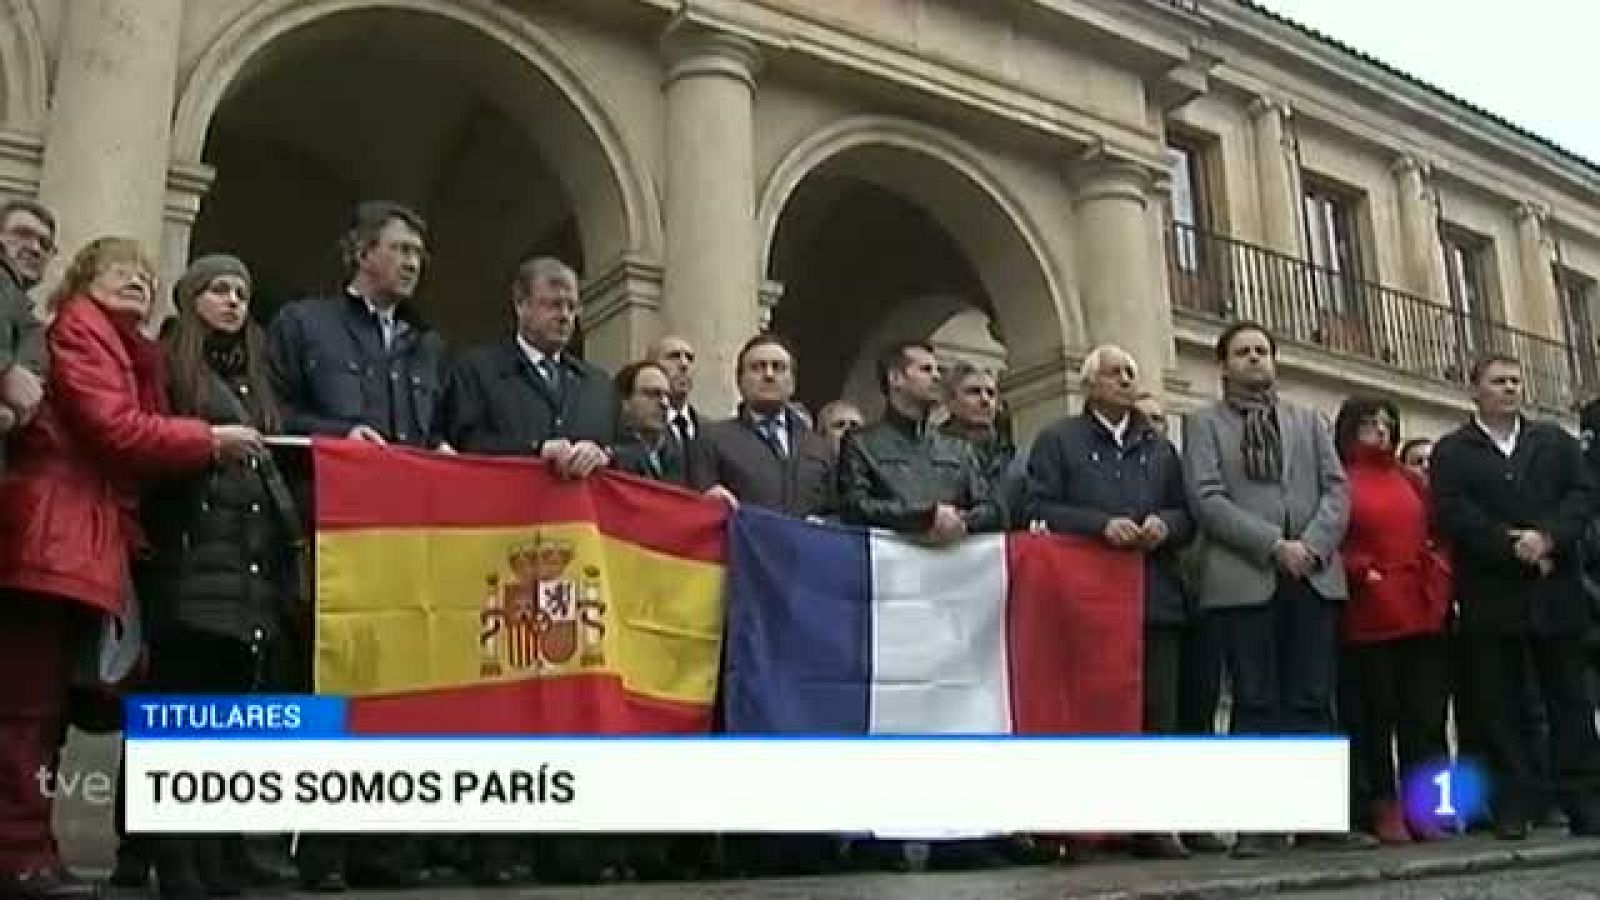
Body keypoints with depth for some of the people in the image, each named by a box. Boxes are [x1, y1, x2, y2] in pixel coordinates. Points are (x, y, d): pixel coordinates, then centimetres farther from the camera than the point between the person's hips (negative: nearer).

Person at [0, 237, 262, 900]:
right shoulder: (78, 328, 0)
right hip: (55, 540, -9)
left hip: (84, 545, 9)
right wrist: (209, 441, -5)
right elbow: (112, 428, -12)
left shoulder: (128, 350, 27)